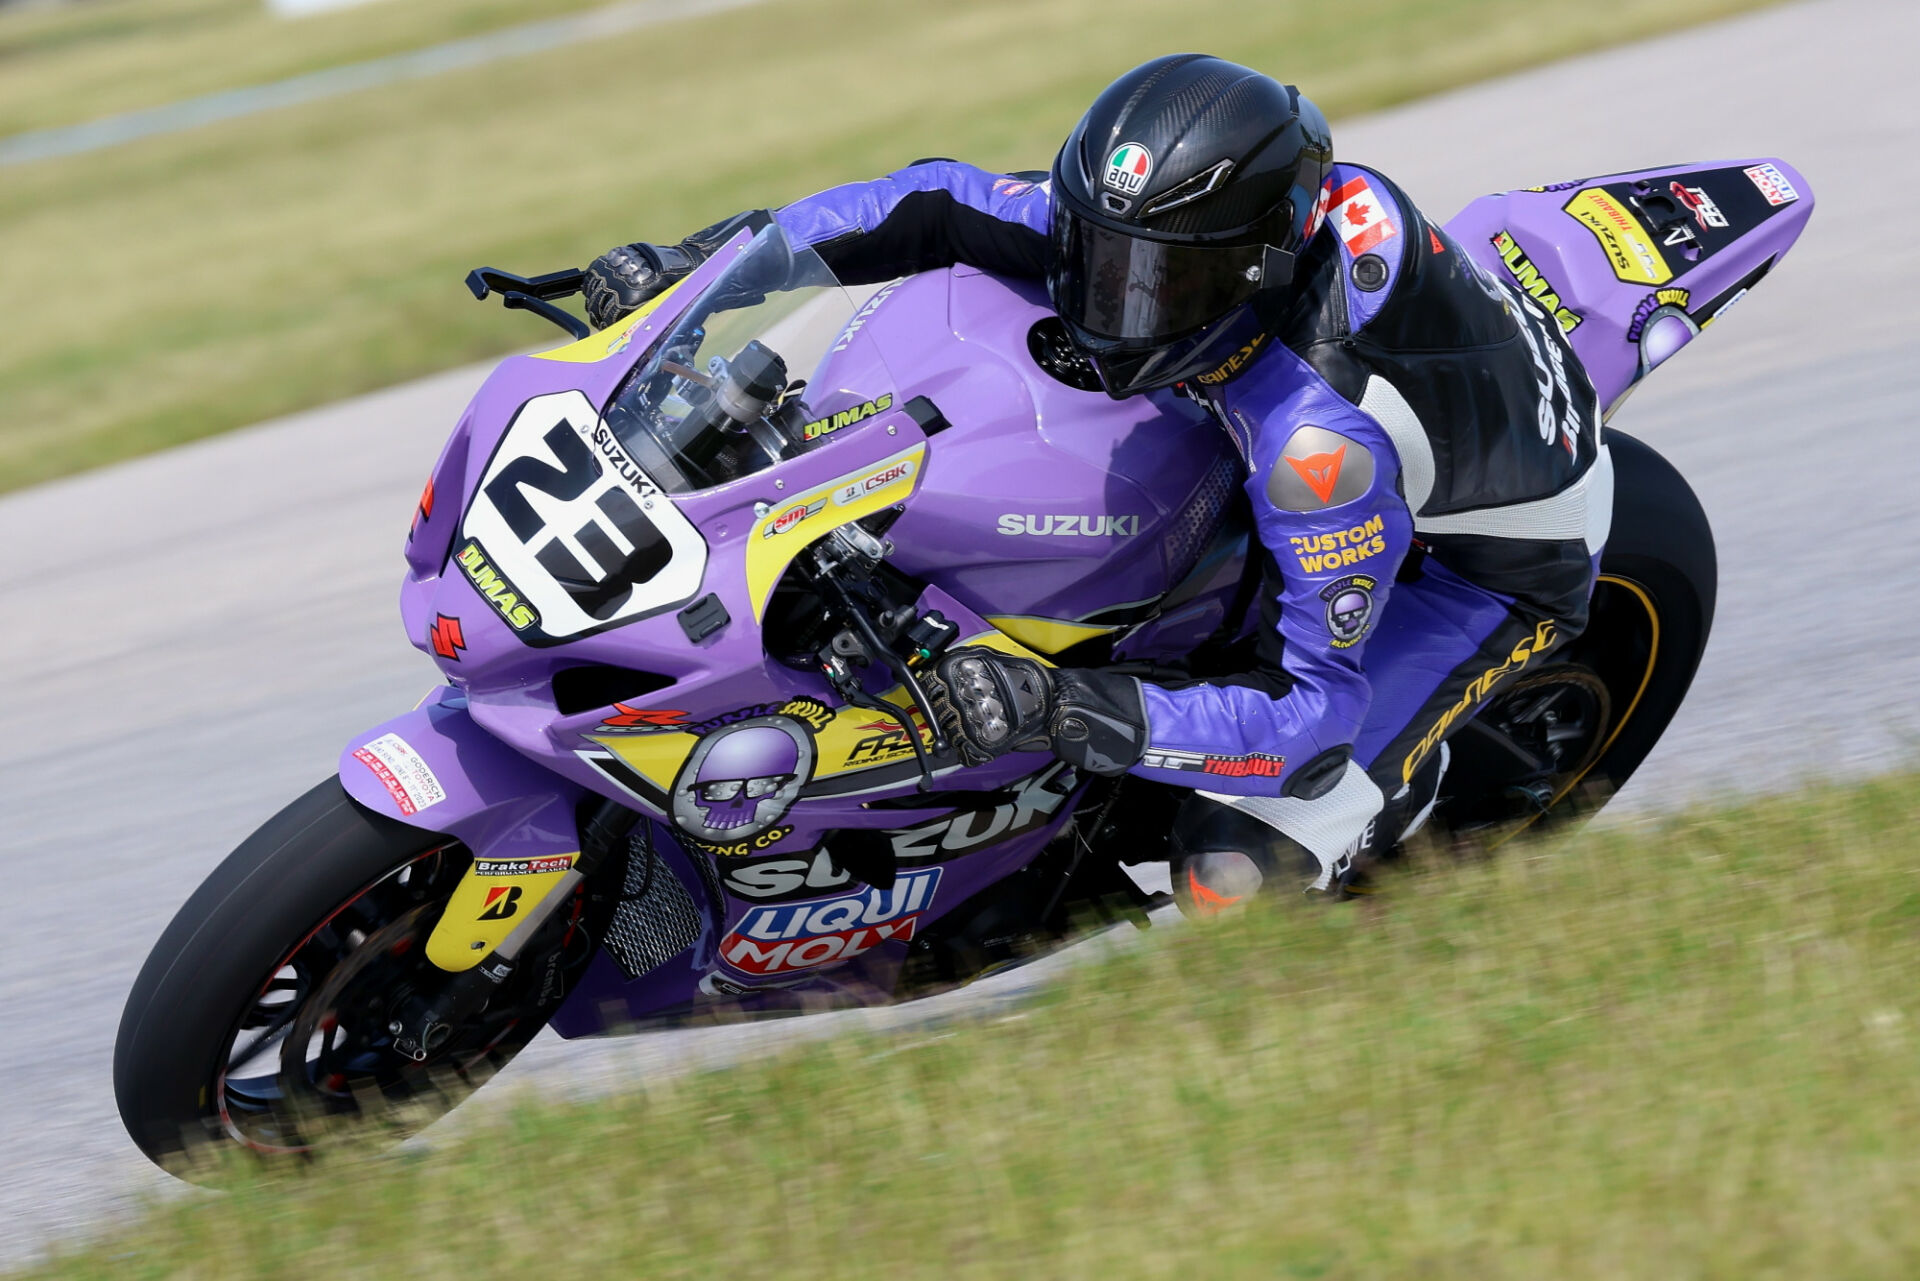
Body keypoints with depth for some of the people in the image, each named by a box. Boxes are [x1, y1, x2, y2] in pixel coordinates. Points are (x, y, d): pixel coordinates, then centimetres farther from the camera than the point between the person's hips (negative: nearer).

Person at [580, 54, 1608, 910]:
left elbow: (1315, 714, -39)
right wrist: (702, 255, -20)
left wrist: (1064, 712, -49)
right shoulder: (1193, 218, -23)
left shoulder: (1321, 430, -44)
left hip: (1489, 557, -8)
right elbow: (948, 206, -12)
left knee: (1233, 877, -22)